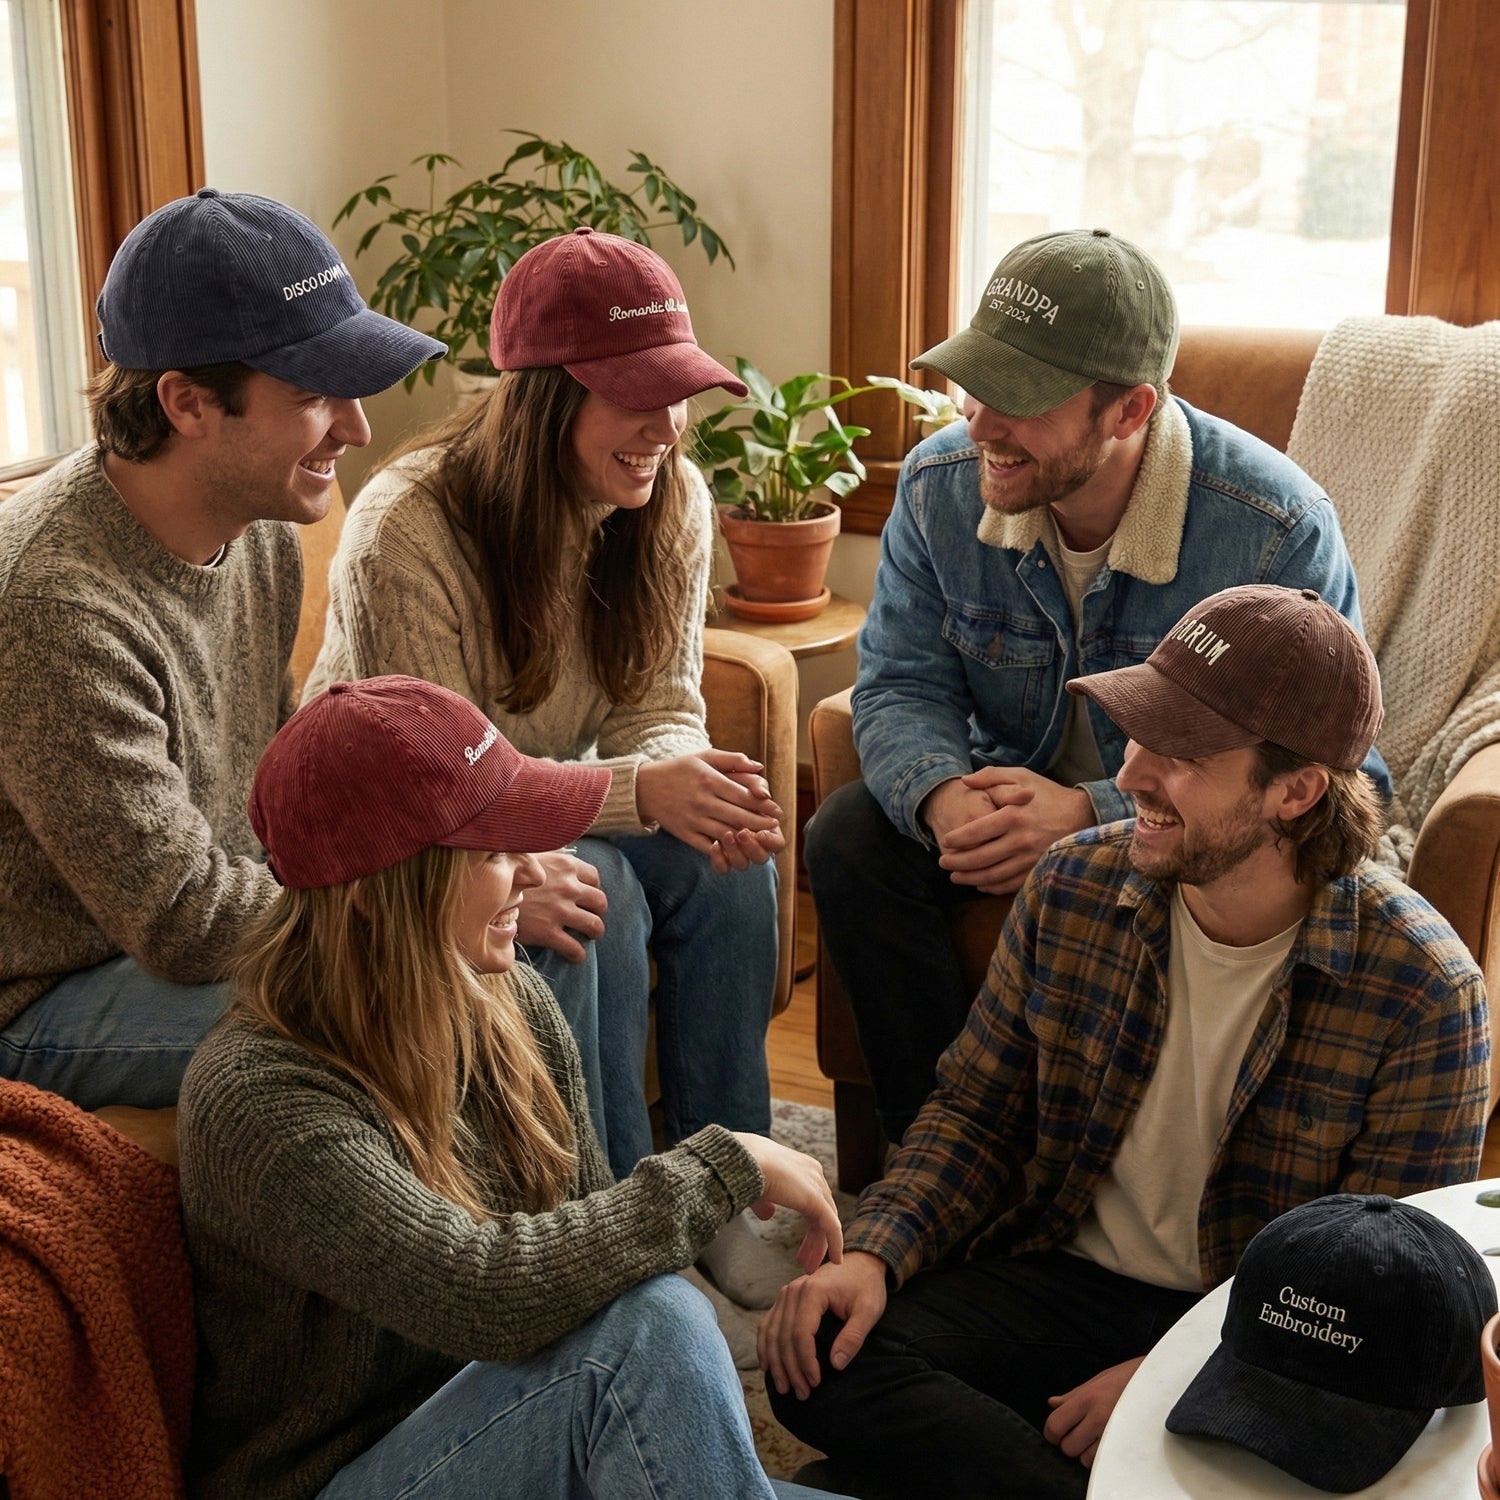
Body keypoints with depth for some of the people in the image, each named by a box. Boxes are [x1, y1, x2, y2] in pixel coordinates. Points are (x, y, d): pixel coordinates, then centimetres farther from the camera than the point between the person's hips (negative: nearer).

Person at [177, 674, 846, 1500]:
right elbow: (486, 1293, -33)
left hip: (513, 1434, 7)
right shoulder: (258, 1100, -24)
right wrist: (727, 1165, -23)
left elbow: (589, 1238, 6)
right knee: (646, 1327, -29)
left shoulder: (513, 1005, -1)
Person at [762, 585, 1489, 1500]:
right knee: (825, 1363, -21)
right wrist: (873, 1256, -13)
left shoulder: (1423, 991, -16)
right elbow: (976, 1115, 4)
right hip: (1063, 1278, 4)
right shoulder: (1073, 888, -4)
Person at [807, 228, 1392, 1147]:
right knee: (851, 838, -20)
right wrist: (940, 796, -31)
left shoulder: (1279, 528, -25)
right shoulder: (939, 485, -11)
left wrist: (1093, 818, -36)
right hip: (1009, 793, 4)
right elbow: (900, 686, -5)